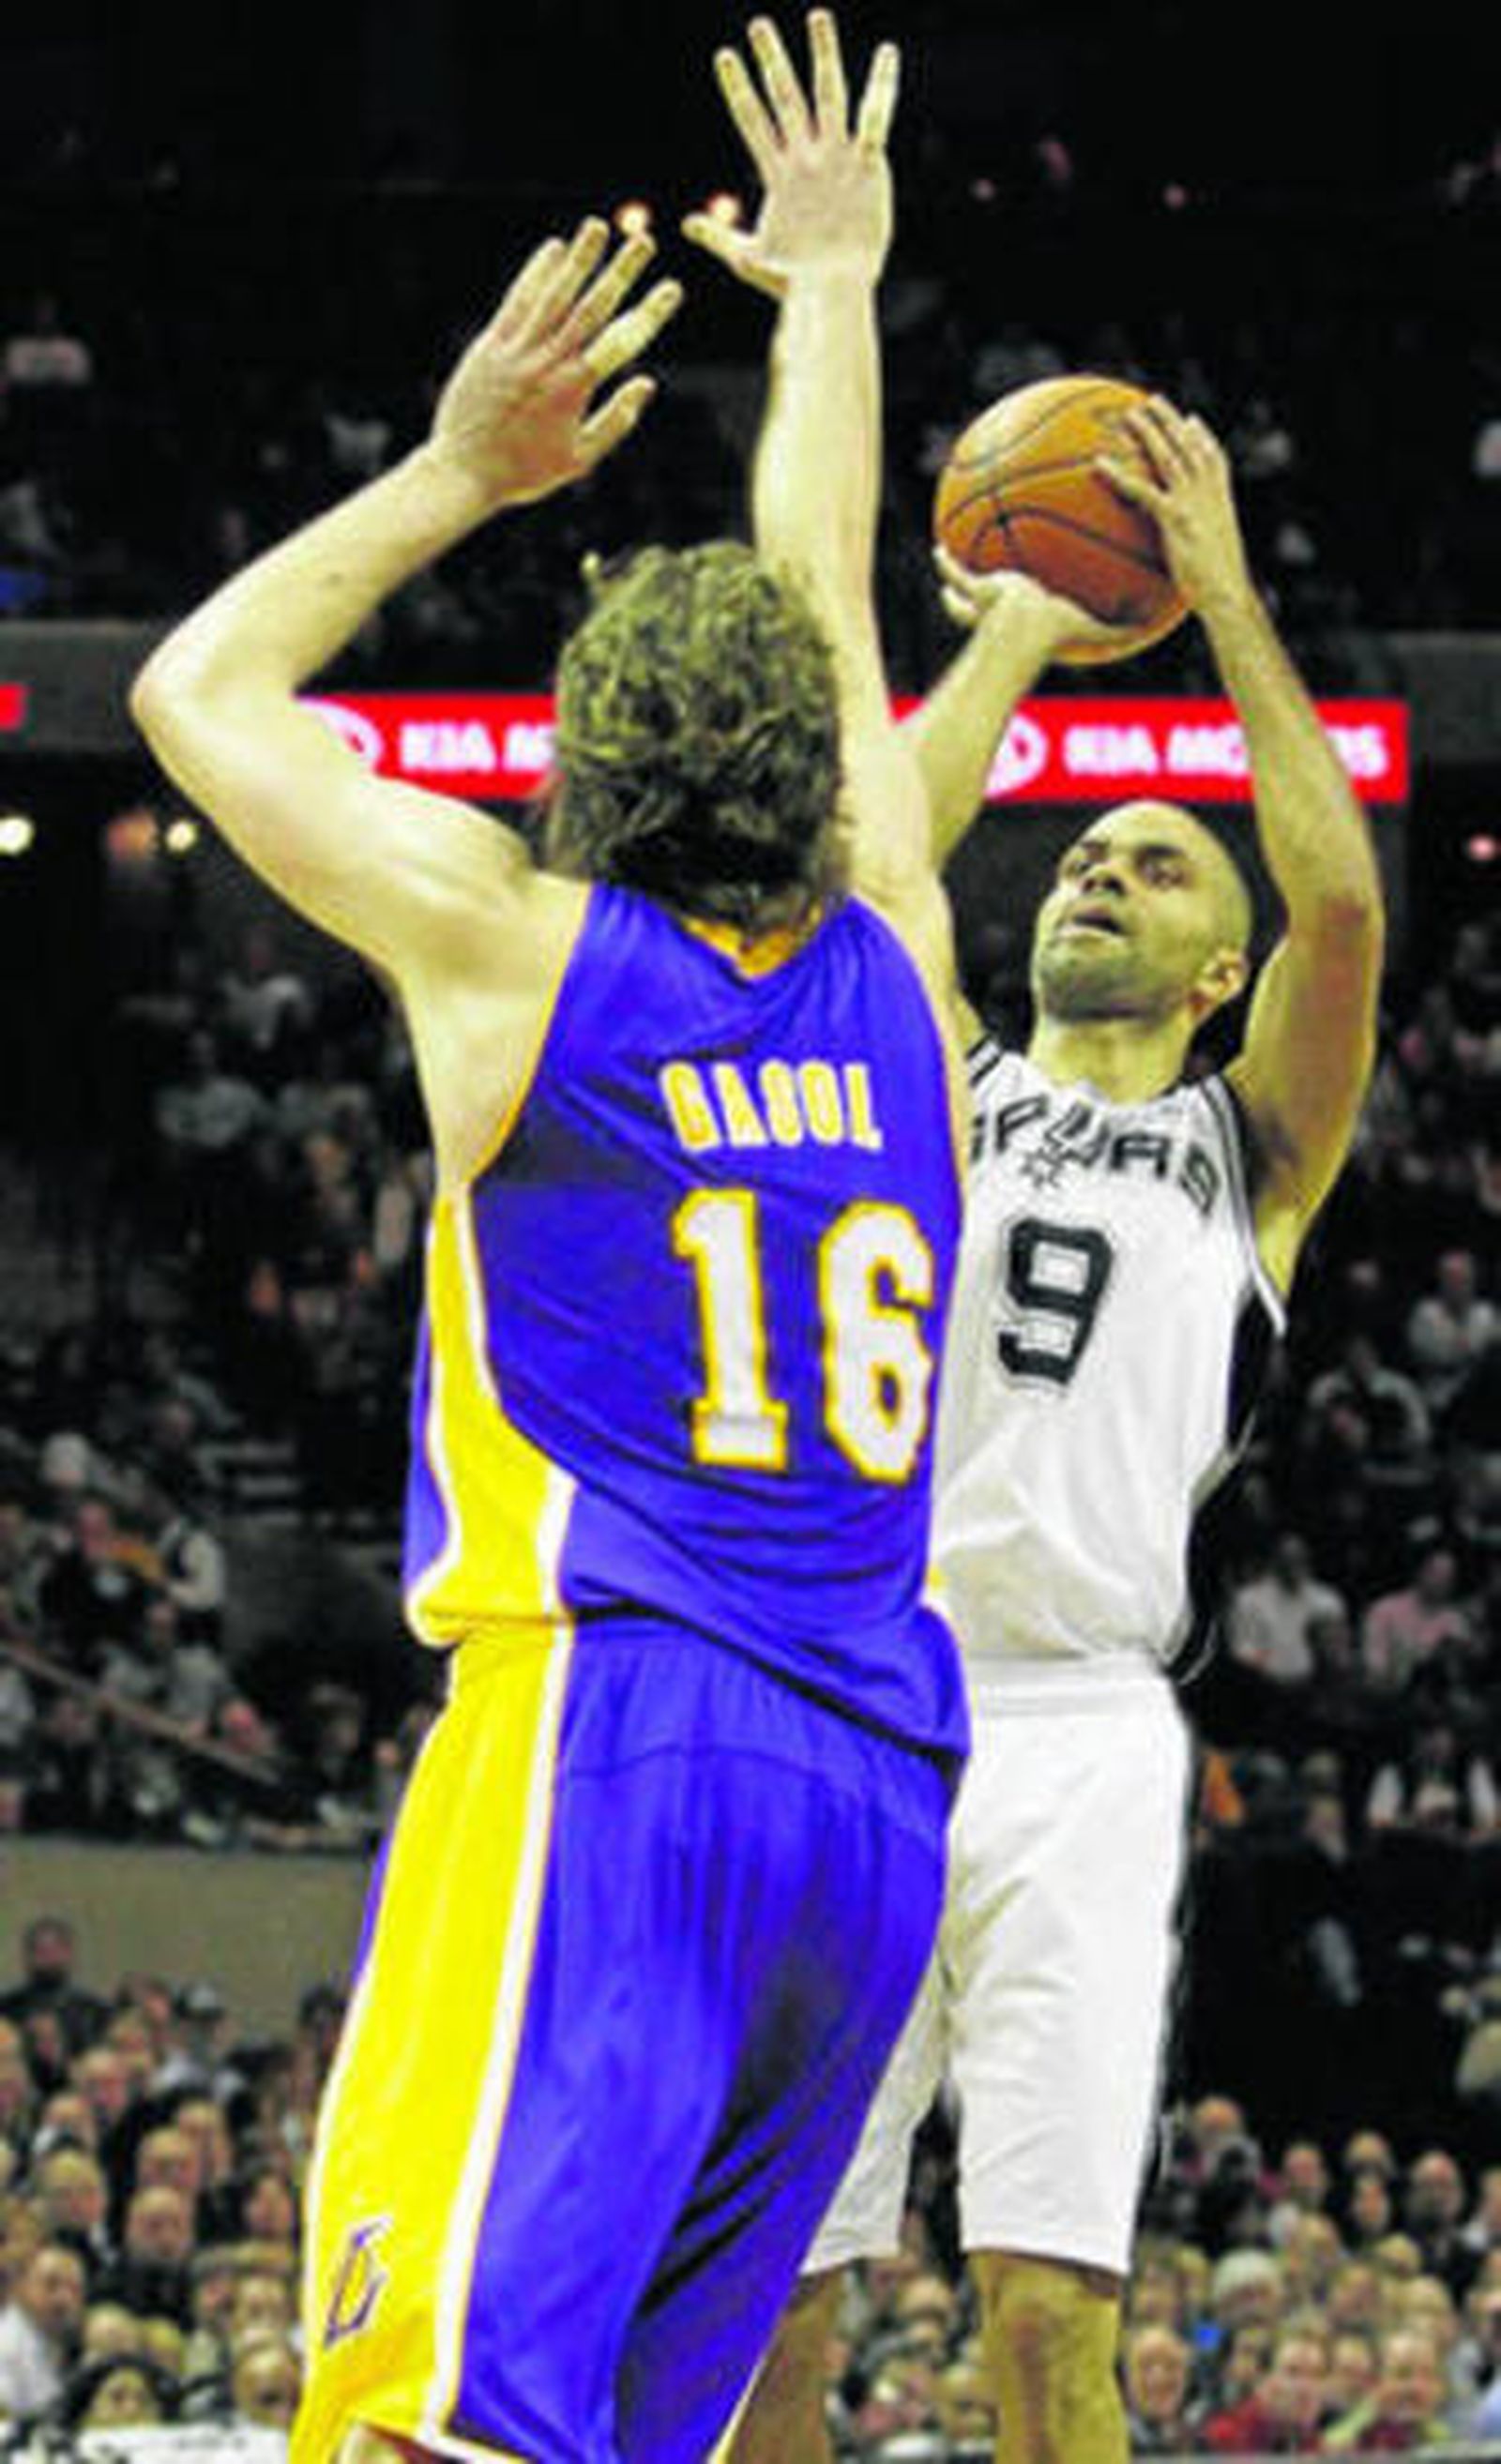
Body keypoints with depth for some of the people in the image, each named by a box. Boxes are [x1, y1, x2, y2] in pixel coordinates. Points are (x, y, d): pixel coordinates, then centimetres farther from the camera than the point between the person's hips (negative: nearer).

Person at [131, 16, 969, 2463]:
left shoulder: (520, 958, 3)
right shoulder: (891, 968, 14)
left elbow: (200, 693, 16)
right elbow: (824, 607, 31)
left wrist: (456, 474, 20)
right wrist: (831, 282, 45)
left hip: (608, 1726, -6)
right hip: (879, 1790, 6)